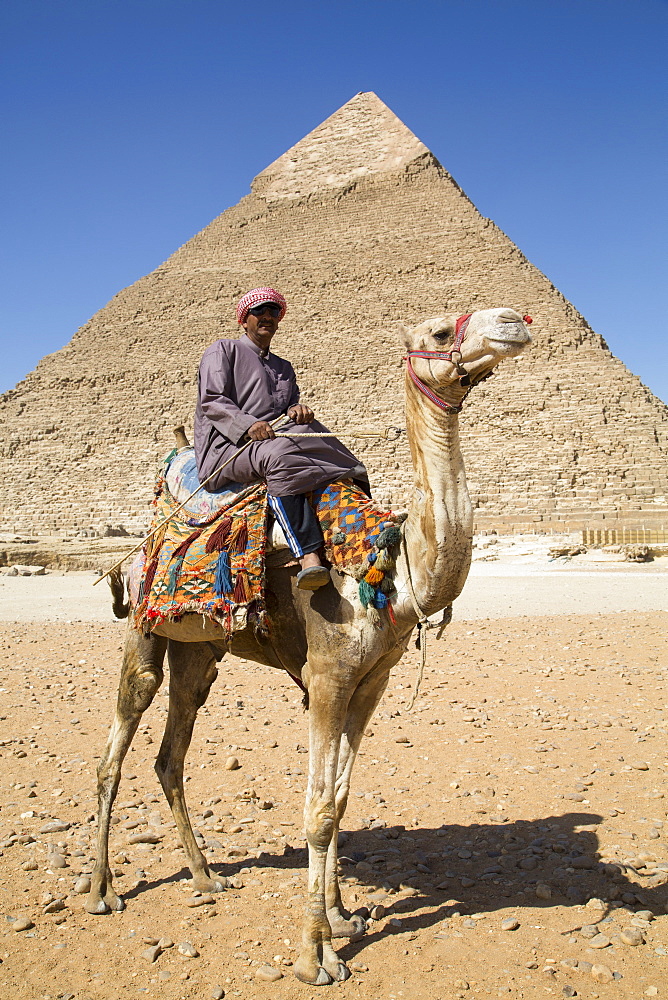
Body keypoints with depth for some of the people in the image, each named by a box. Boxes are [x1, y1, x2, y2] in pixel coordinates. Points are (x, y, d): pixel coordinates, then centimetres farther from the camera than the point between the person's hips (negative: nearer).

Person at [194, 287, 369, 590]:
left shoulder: (284, 368, 30)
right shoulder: (223, 351, 12)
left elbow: (290, 409, 19)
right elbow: (212, 401, -3)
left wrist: (297, 410, -7)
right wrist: (249, 425, -21)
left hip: (274, 439, 7)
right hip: (226, 446, -7)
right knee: (277, 456, -38)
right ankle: (308, 556, -49)